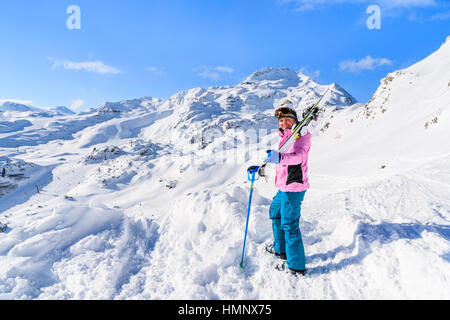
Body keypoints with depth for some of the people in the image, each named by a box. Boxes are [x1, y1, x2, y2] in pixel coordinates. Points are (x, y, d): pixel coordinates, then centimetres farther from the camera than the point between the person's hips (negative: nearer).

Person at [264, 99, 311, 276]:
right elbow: (277, 159, 27)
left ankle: (296, 266, 7)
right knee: (275, 212, 23)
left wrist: (280, 157, -50)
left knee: (289, 224, -6)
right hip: (284, 187, 10)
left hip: (293, 187, -10)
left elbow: (299, 155, -32)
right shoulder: (285, 136, 17)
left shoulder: (301, 134, -11)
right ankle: (280, 248, 40)